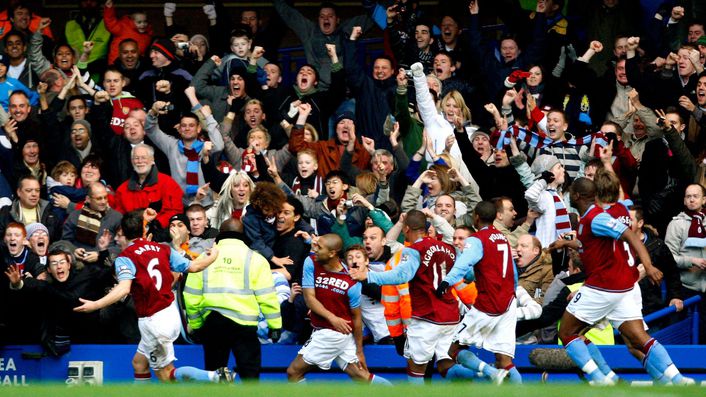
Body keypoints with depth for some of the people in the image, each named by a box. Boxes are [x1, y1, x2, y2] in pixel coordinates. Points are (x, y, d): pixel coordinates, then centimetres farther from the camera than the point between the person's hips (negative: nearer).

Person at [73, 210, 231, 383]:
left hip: (153, 322, -6)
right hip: (171, 313, 6)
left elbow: (124, 288, -29)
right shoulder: (162, 249, 3)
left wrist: (95, 305, -33)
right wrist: (213, 256, 26)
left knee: (166, 375, 5)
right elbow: (192, 267, 7)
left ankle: (215, 376, -15)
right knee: (139, 363, 22)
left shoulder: (125, 258, -12)